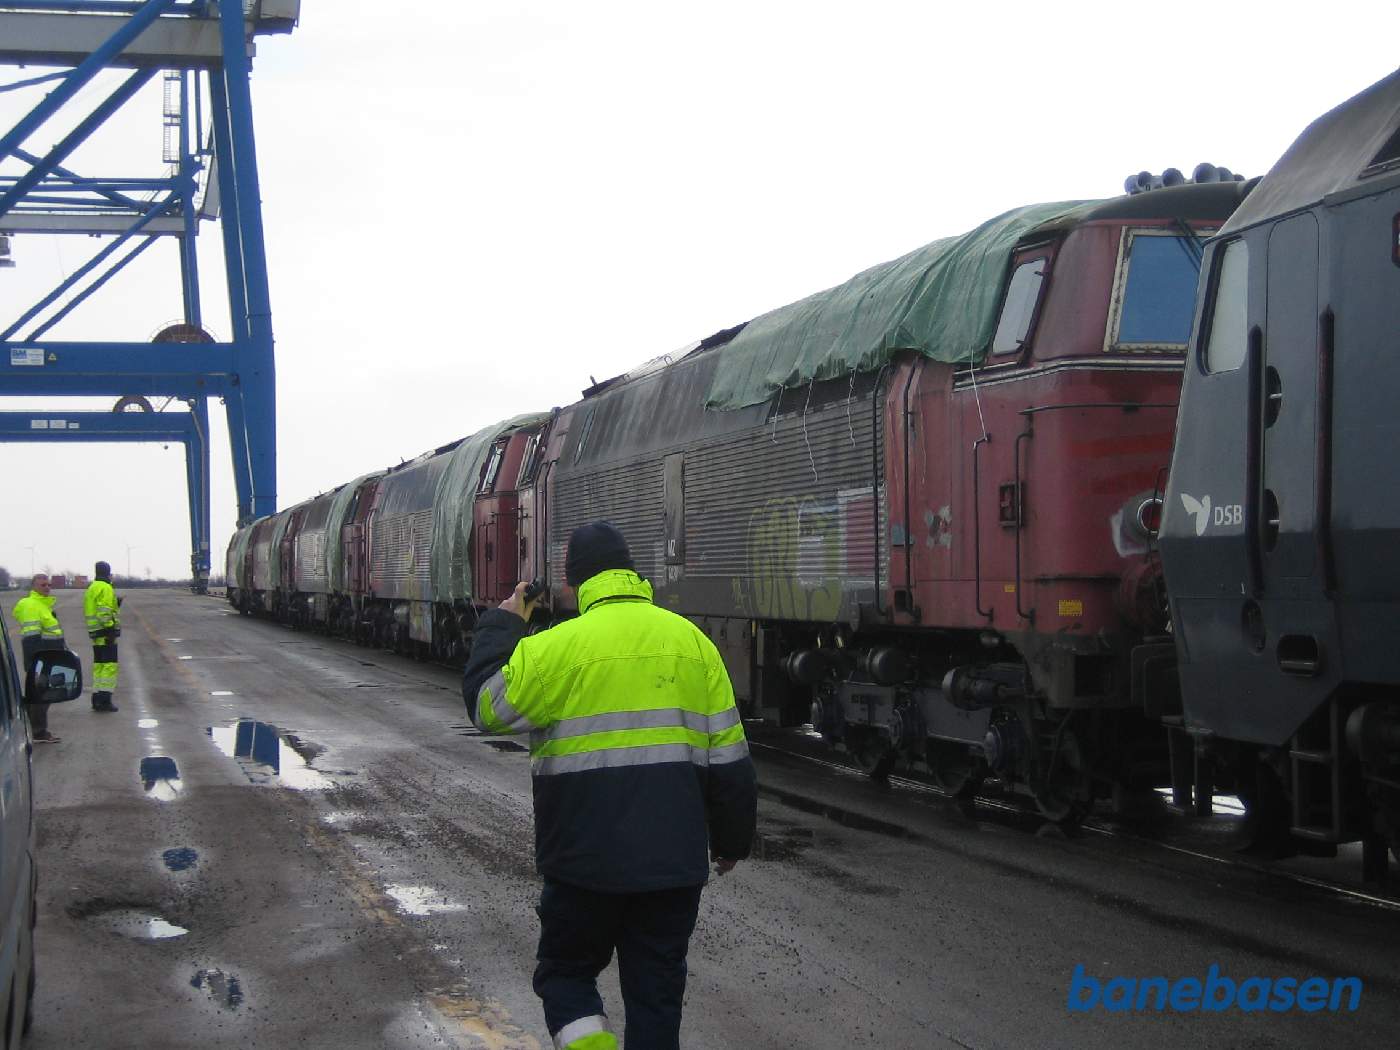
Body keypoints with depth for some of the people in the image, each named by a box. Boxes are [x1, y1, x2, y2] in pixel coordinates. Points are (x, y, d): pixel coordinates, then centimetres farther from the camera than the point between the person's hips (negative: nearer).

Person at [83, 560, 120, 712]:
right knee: (109, 665, -9)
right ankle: (105, 700, -15)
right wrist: (111, 631, -20)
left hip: (95, 634, 9)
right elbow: (104, 612, -21)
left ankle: (97, 699, 14)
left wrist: (115, 605, 24)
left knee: (99, 666, 13)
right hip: (106, 633, -9)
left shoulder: (91, 588, 17)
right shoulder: (105, 588, -13)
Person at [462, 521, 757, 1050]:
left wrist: (502, 626, 12)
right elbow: (728, 756, 6)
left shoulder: (560, 645, -11)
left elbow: (487, 705, 0)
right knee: (656, 992, 12)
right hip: (674, 862, 3)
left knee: (566, 971, 15)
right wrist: (732, 839, 17)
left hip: (588, 861, -3)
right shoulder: (692, 640, 4)